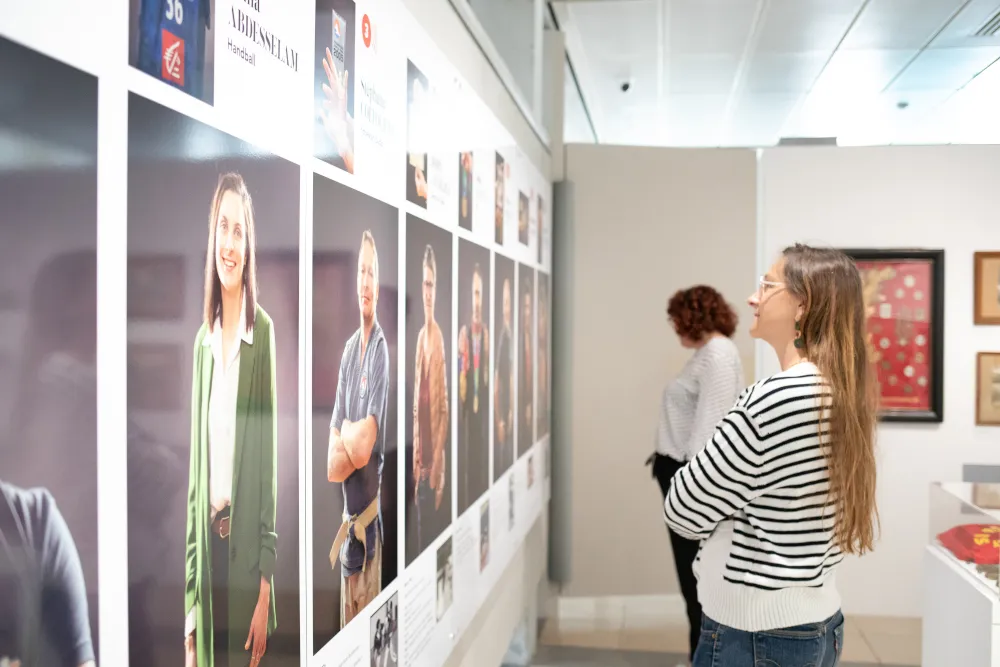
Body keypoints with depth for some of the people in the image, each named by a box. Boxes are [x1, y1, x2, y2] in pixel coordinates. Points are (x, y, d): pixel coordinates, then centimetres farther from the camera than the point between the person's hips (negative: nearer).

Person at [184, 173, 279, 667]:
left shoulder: (263, 333, -8)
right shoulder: (203, 339, 8)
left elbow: (270, 460, -9)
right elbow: (195, 463, 10)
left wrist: (265, 586, -11)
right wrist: (189, 599, 9)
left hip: (247, 546, -5)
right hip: (207, 545, 5)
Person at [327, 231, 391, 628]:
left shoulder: (383, 350, -14)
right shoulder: (348, 351, 7)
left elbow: (366, 444, -21)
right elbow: (332, 464, 4)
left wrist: (346, 433, -3)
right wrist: (353, 444, -14)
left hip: (372, 518, -6)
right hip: (347, 522, 6)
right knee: (346, 627, 16)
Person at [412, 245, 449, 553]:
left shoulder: (439, 337, -11)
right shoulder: (421, 336, 9)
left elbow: (443, 407, -12)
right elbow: (417, 403, 12)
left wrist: (437, 465, -14)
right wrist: (417, 462, 8)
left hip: (436, 461, -7)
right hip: (421, 461, 7)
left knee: (435, 528, 2)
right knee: (421, 528, 14)